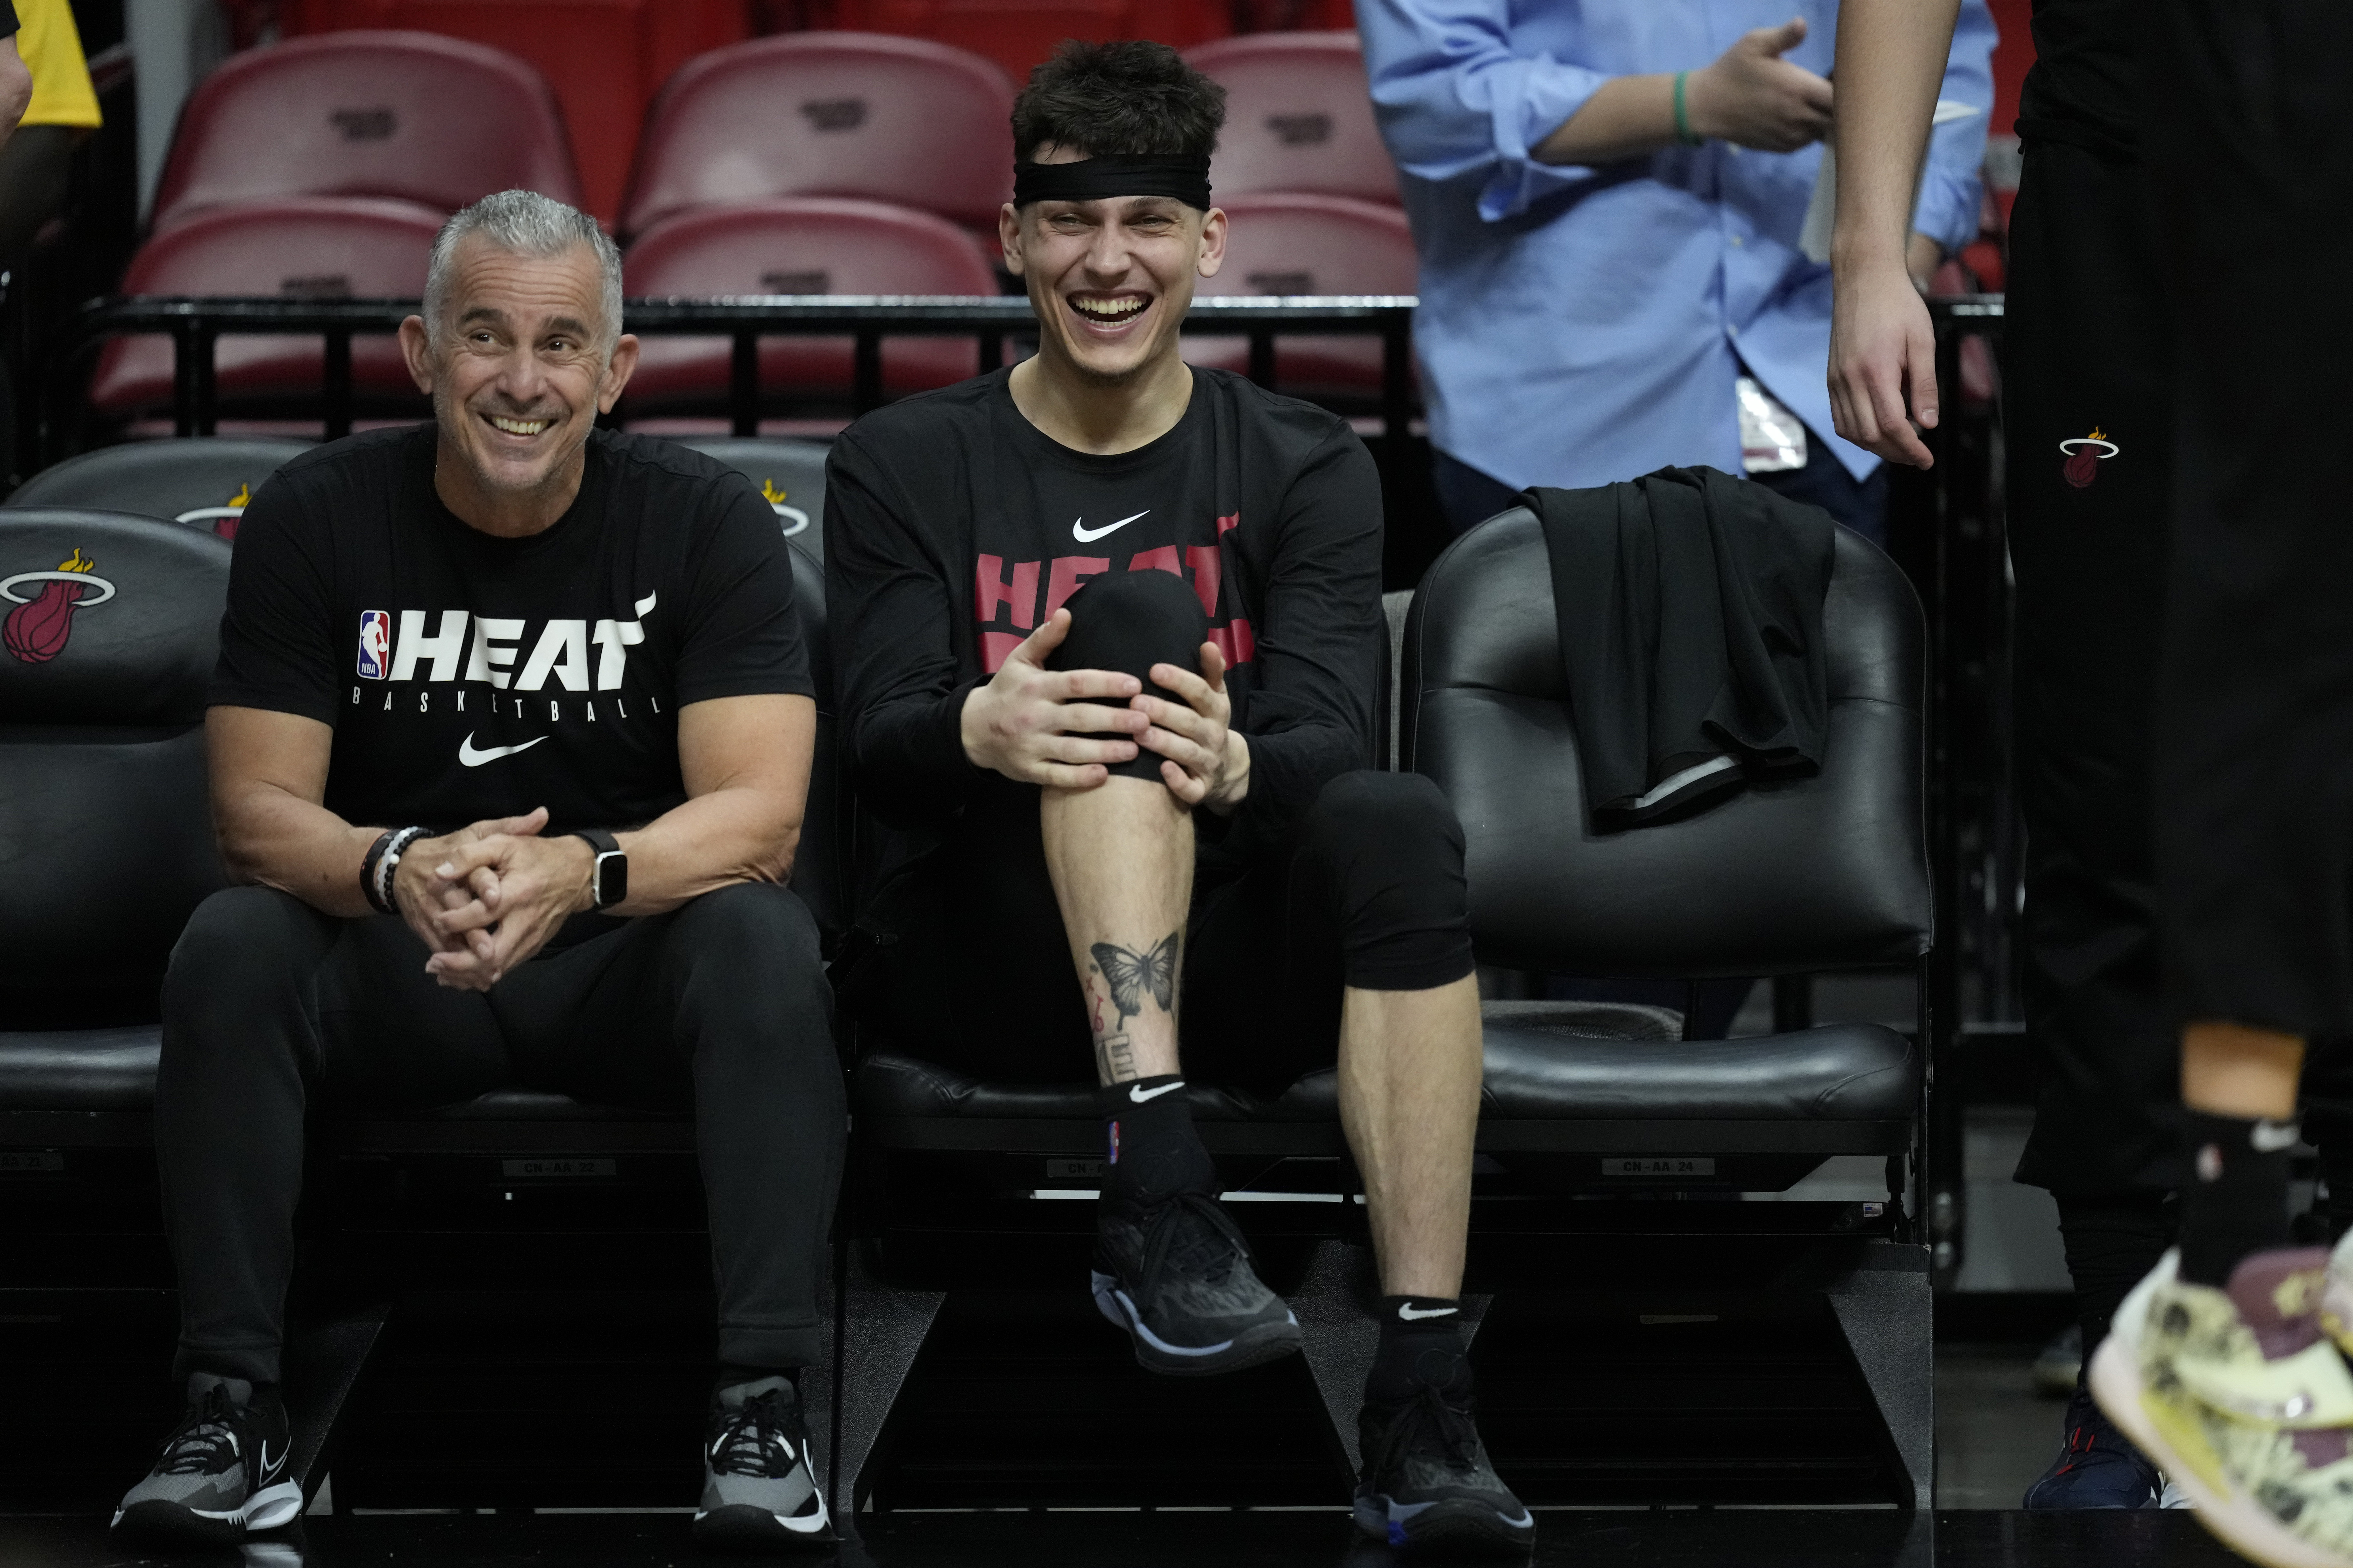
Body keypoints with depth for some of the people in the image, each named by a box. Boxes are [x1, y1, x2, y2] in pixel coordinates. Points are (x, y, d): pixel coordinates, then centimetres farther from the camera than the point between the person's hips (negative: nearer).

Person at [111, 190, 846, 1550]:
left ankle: (764, 1404, -34)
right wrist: (397, 872, -34)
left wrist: (578, 874, -39)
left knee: (763, 939, -32)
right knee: (230, 947, -28)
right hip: (387, 978, 1)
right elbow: (257, 808, -10)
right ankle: (233, 1408, -26)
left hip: (626, 968, -1)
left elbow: (760, 814, -17)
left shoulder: (704, 521, -7)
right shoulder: (317, 518, -4)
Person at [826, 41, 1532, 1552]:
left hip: (1234, 967, 1)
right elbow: (881, 753, -3)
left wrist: (1234, 764, -31)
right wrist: (978, 731, -29)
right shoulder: (905, 466, 9)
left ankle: (1426, 1405, -41)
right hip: (998, 960, -1)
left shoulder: (1303, 466, 10)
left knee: (1402, 821, -32)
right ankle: (1158, 1188, -42)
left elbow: (1330, 733, -6)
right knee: (1135, 607, -25)